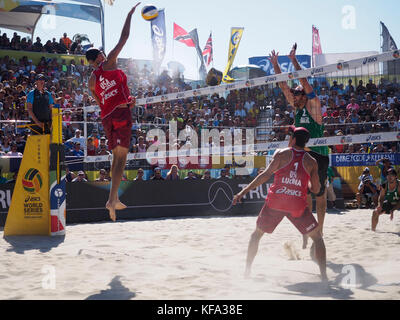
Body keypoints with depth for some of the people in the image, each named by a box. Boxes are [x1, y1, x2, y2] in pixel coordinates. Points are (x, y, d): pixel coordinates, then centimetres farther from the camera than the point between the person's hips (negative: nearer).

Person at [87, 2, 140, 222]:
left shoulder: (92, 80, 16)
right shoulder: (108, 64, 1)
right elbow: (124, 38, 1)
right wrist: (130, 14, 10)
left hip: (107, 117, 7)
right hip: (121, 113, -7)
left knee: (116, 156, 17)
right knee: (121, 157, -10)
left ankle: (115, 199, 18)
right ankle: (112, 199, -23)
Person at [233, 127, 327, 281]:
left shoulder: (282, 154, 1)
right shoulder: (311, 161, 6)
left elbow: (266, 175, -10)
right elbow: (315, 189, 7)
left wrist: (243, 192, -11)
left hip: (275, 202, 0)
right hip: (298, 205, 0)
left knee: (257, 234, 20)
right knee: (317, 237, 15)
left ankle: (247, 272, 18)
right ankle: (324, 276, 4)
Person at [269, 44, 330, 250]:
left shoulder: (313, 105, -5)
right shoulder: (297, 107, 11)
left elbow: (304, 82, -14)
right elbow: (283, 86, 11)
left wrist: (293, 60, -16)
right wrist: (275, 64, 7)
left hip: (318, 155, -6)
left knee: (319, 194, 0)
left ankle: (319, 234, 6)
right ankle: (306, 233, 11)